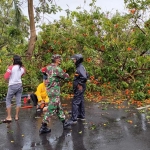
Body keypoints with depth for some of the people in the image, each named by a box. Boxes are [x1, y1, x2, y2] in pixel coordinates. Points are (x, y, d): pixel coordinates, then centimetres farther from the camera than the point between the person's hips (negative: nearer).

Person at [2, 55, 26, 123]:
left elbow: (6, 77, -12)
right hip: (19, 85, 5)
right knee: (18, 101, 8)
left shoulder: (11, 67, -13)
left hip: (12, 86, -5)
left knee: (8, 101, 6)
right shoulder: (22, 68, 3)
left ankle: (9, 117, 1)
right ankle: (16, 116, 14)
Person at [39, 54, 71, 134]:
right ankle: (43, 127, -1)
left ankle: (64, 123, 27)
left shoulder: (48, 67, 6)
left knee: (59, 107, 16)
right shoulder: (57, 69, -17)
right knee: (51, 109, -4)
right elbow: (66, 77, -7)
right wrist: (66, 74, 15)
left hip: (50, 89, 9)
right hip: (54, 91, -9)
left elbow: (43, 70, 25)